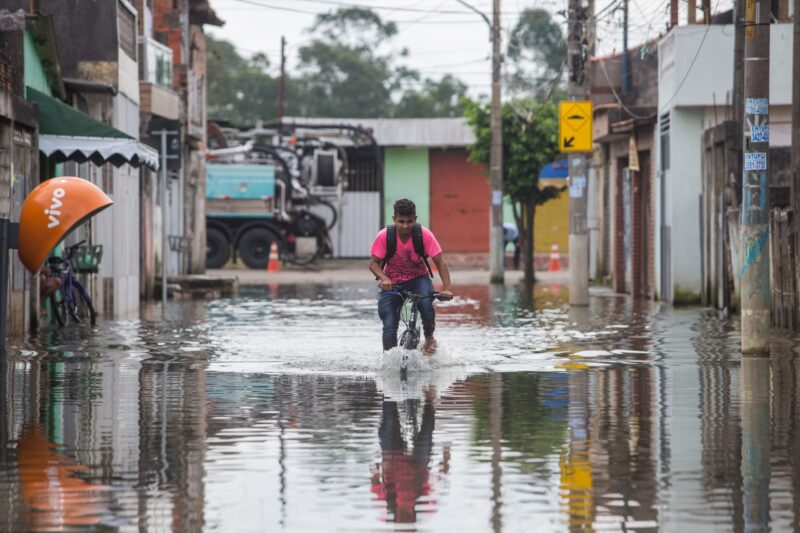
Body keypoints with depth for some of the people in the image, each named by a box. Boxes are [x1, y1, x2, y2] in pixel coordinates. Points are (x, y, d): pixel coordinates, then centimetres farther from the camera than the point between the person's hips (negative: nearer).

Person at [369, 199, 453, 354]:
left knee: (426, 303, -31)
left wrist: (447, 289, -28)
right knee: (389, 327, -15)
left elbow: (440, 263, -16)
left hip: (418, 278, 0)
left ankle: (429, 338, -3)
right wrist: (384, 279, -34)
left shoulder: (424, 235, -19)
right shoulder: (384, 236, -20)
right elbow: (374, 263, -13)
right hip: (392, 283, 0)